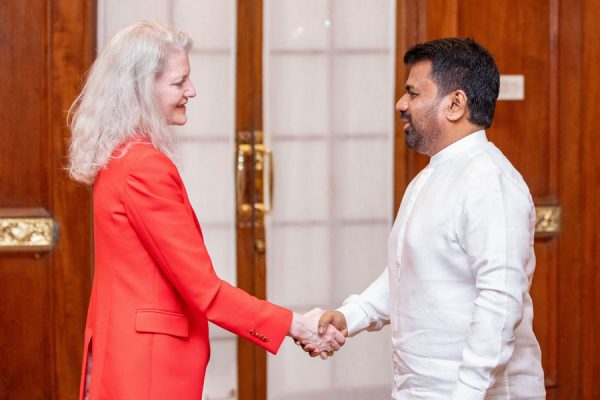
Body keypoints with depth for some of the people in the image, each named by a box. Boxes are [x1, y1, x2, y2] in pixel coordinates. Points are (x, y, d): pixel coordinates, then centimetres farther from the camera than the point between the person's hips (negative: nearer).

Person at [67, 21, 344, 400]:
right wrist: (294, 325, -12)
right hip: (148, 364, -10)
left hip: (121, 351, 10)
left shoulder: (119, 159, 11)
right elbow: (203, 287, -19)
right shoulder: (146, 166, -18)